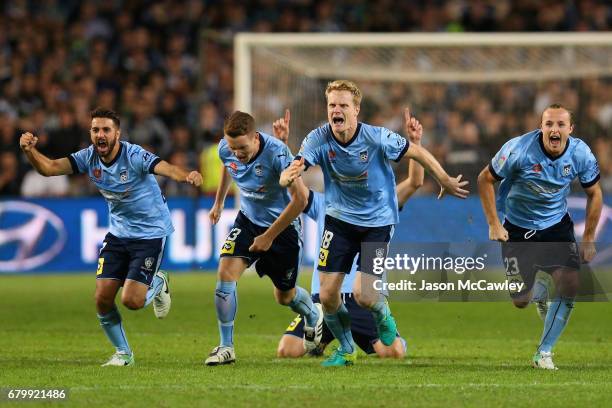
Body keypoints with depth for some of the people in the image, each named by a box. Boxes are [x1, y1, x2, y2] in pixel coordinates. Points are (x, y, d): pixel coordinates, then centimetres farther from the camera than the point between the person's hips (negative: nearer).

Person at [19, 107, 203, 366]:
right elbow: (48, 168, -12)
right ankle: (123, 353, 17)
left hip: (150, 233, -5)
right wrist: (29, 151, -33)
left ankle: (158, 283, 22)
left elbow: (165, 168, -39)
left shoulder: (134, 155, -23)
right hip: (119, 232, 5)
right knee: (102, 298, -5)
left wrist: (187, 176, -61)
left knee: (131, 301, -13)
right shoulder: (88, 158, -7)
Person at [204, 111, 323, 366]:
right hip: (248, 220, 4)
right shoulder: (226, 149, -14)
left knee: (284, 295, 11)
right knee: (226, 272, -19)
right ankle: (226, 347, -11)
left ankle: (314, 318, 47)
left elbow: (300, 199, -27)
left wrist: (270, 236, -23)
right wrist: (219, 203, 24)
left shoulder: (277, 153, -31)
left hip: (283, 226, -4)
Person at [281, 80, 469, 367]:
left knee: (363, 295, -14)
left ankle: (383, 315, 25)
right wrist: (291, 175, -52)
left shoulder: (377, 138, -22)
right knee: (327, 296, -3)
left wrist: (445, 181, 3)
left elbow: (416, 152, -7)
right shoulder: (319, 139, -16)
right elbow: (290, 174, -27)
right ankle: (346, 349, 25)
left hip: (377, 221, -3)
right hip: (339, 219, 3)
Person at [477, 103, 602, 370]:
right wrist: (494, 225, -15)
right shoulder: (519, 149, -24)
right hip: (518, 226, -2)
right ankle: (538, 291, 39)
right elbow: (485, 179, -11)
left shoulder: (581, 154, -14)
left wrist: (588, 240, 1)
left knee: (569, 285, -18)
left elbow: (594, 193, 2)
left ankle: (544, 353, -2)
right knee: (520, 302, -2)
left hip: (557, 225, 2)